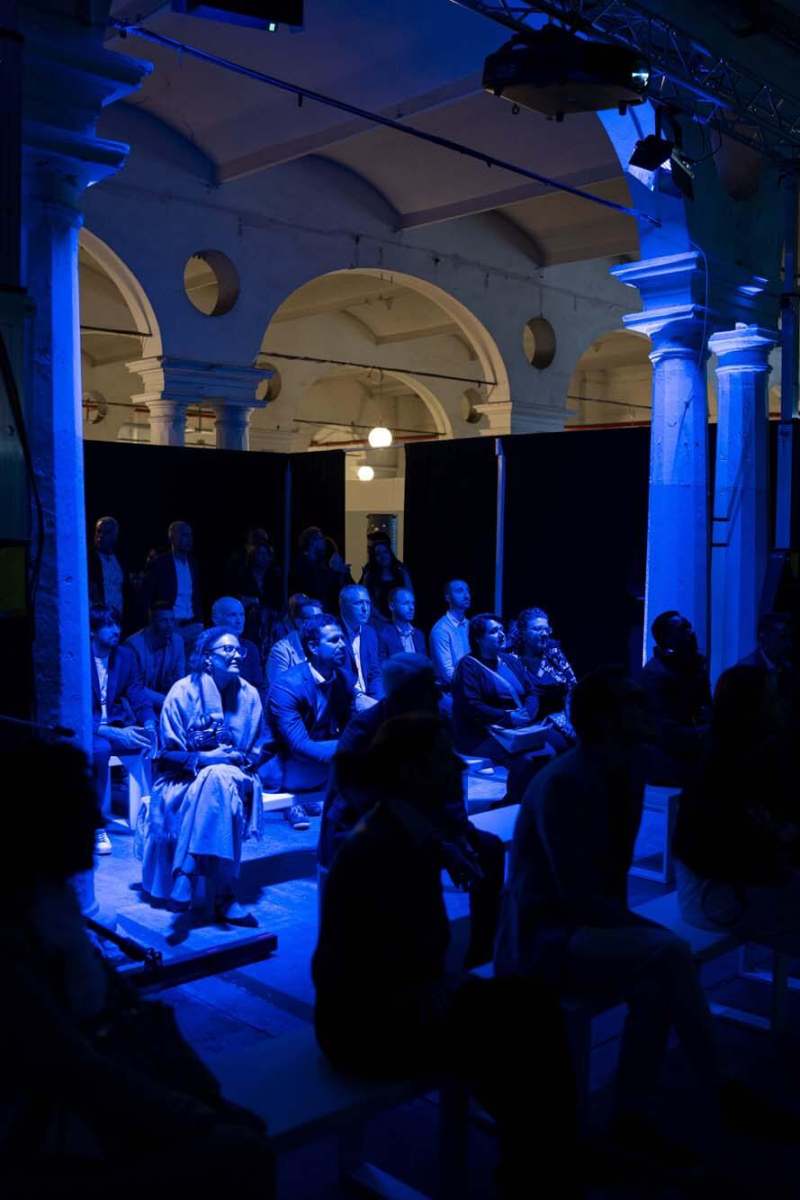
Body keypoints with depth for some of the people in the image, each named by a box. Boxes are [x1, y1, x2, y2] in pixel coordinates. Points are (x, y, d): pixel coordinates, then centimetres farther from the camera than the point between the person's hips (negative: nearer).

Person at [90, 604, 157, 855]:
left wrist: (149, 726, -19)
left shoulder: (126, 655, 4)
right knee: (100, 748, -37)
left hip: (118, 727, 5)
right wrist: (115, 733, -30)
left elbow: (139, 698, 3)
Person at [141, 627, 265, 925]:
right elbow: (169, 751, -5)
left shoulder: (249, 694, 5)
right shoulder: (183, 691, -5)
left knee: (222, 780, -34)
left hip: (233, 776, 3)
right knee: (217, 780, -37)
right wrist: (203, 758, -21)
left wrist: (241, 759, -11)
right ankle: (222, 897, -37)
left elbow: (256, 750, 11)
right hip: (185, 777, -3)